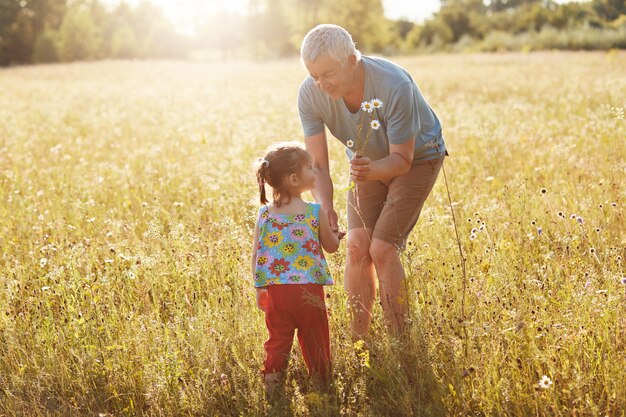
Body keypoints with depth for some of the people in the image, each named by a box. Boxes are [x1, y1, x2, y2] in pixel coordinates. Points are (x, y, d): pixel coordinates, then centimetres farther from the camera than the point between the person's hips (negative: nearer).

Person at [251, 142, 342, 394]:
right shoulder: (316, 212, -6)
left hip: (275, 290, 2)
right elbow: (331, 246, 6)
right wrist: (333, 226, 26)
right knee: (314, 341, 13)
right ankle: (321, 384, 23)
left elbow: (255, 256, 2)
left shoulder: (264, 214, 0)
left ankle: (272, 386, 10)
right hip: (309, 289, -2)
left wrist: (259, 290, 12)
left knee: (278, 340, 12)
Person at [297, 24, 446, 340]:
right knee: (356, 246, -8)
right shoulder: (310, 94, -24)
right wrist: (324, 206, -38)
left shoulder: (395, 87, -37)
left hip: (416, 158, -4)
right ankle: (357, 343, 6)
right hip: (367, 161, 4)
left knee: (381, 249, -14)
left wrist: (371, 170, -49)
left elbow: (401, 159, -28)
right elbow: (317, 163, -20)